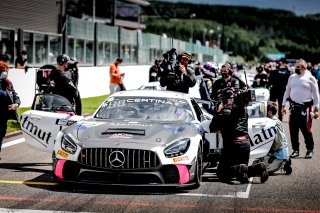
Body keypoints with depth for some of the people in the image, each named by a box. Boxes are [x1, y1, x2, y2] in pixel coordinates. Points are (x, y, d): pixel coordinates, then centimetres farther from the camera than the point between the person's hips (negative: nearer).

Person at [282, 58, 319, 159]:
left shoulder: (310, 78, 0)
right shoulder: (292, 77, 13)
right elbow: (287, 92, 18)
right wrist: (283, 105, 12)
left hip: (305, 107, -4)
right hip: (293, 107, 4)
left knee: (306, 129, -6)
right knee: (293, 130, 4)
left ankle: (310, 150, 8)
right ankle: (295, 150, 15)